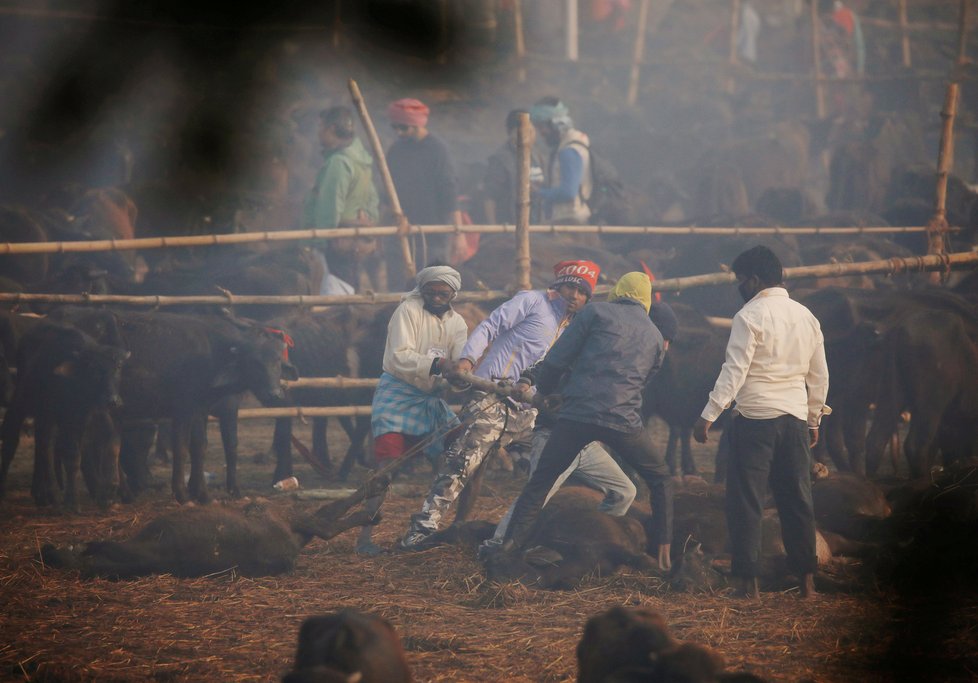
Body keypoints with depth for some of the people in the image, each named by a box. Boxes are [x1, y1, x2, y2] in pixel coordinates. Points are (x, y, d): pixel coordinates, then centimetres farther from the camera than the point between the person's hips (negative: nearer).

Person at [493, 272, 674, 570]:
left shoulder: (596, 312, 10)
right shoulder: (654, 337, 21)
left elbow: (555, 360, 6)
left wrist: (543, 391, 24)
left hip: (577, 412, -1)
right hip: (623, 420, 1)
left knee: (540, 481, 13)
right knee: (660, 480, 20)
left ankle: (511, 543, 4)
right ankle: (662, 554, 12)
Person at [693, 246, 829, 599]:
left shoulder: (750, 316, -8)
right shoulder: (806, 317, 12)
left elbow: (734, 371, -14)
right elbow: (819, 376, 18)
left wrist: (709, 415, -13)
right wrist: (813, 420, 27)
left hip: (756, 417, -6)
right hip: (796, 418, 6)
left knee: (746, 500, -1)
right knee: (797, 499, 11)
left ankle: (747, 580, -3)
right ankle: (807, 580, 12)